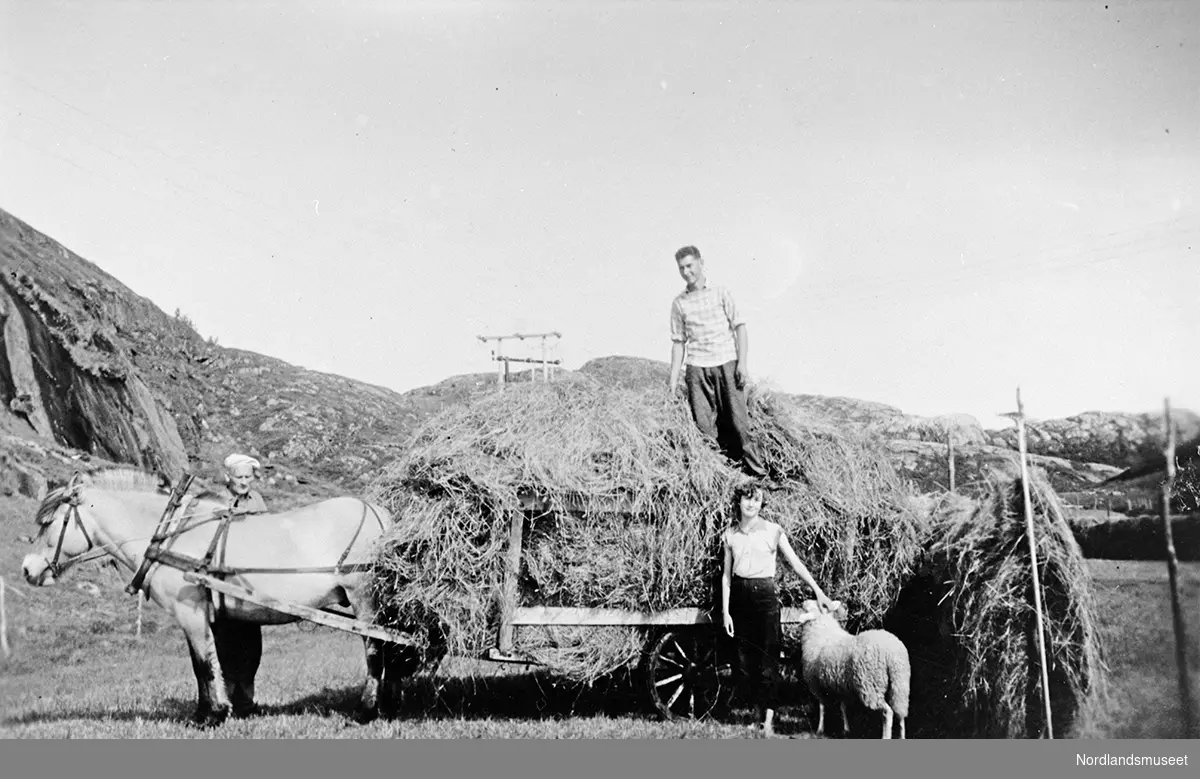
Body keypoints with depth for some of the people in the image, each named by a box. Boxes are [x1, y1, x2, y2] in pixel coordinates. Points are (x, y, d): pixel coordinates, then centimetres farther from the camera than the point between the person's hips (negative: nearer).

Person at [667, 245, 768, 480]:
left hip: (726, 363, -2)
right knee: (704, 426, -4)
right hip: (696, 367, 2)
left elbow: (739, 327, 4)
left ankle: (759, 474, 1)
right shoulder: (679, 303, 11)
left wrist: (743, 362, -7)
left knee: (737, 422, -5)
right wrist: (673, 378, 7)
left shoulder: (721, 293, 6)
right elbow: (678, 342, 13)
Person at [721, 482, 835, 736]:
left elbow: (795, 563, 0)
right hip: (740, 594, 3)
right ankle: (758, 712, 18)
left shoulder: (773, 531, -1)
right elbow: (726, 574, 9)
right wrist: (725, 611, 4)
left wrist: (819, 592, -5)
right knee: (746, 658, 5)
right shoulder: (730, 535, 7)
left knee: (768, 658, -8)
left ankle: (769, 719, -9)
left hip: (765, 593, -3)